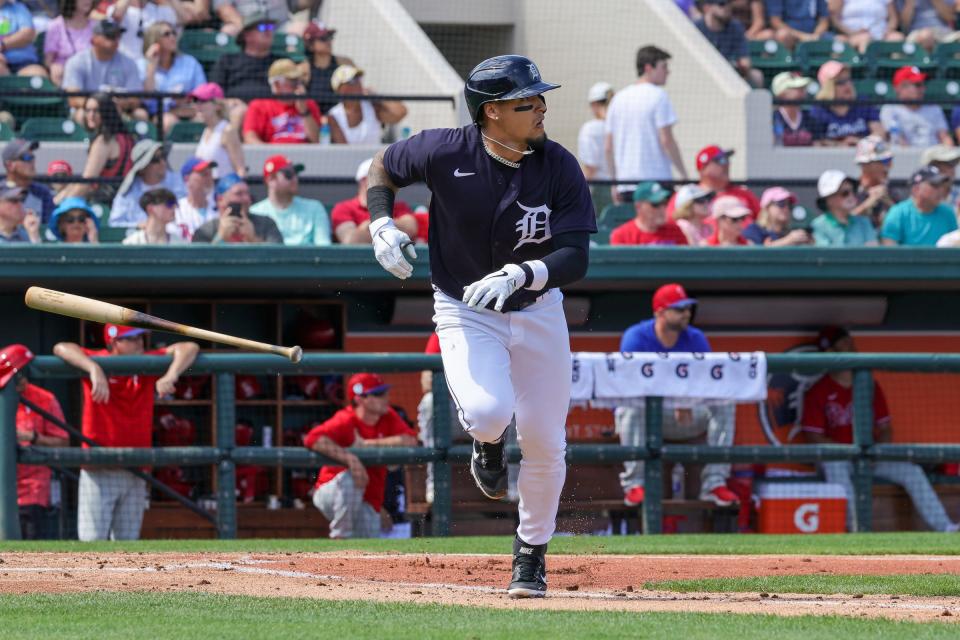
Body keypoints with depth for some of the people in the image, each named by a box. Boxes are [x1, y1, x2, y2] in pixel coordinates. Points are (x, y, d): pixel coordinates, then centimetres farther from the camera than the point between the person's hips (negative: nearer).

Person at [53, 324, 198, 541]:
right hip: (98, 472, -4)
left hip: (135, 473, 4)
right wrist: (95, 369, -36)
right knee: (92, 542, -9)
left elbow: (189, 349, -2)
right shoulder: (98, 360, -5)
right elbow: (61, 348, -20)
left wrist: (171, 375, -22)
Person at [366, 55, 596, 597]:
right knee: (489, 412, -28)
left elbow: (576, 258, -20)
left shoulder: (560, 167, -16)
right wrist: (381, 224, -15)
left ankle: (532, 551, 28)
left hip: (538, 309, 2)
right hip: (465, 312, -2)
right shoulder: (444, 152, -18)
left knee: (545, 441, 3)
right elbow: (385, 167, 3)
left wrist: (521, 274, -39)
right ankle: (489, 443, 12)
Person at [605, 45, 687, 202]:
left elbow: (609, 147, 13)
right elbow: (666, 140, -13)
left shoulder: (619, 97, 13)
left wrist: (614, 181, 19)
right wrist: (683, 174, -6)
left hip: (625, 182, 6)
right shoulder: (658, 95, -7)